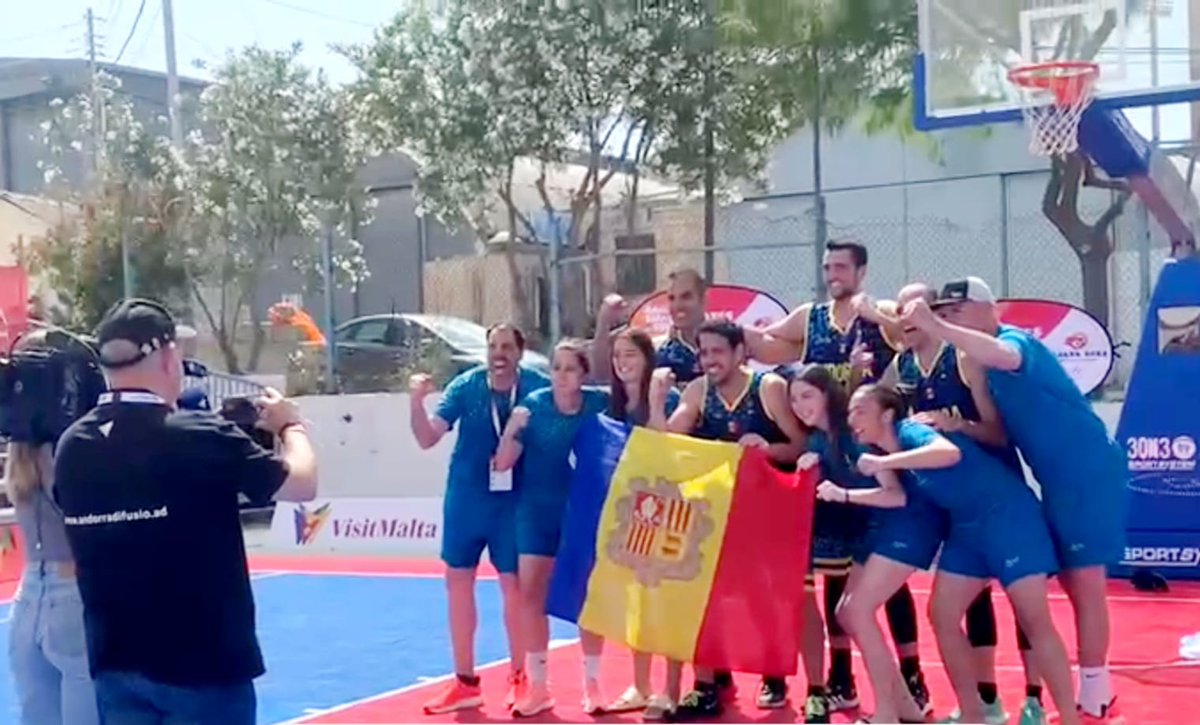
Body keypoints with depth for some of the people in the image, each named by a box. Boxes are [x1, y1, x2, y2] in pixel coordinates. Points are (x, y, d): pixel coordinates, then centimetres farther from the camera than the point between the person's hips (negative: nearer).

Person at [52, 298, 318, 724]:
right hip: (205, 663, -5)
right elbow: (303, 485, -8)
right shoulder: (199, 439, -19)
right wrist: (290, 426, 12)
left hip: (115, 663, 5)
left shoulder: (72, 448, -3)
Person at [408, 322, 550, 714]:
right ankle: (465, 680, 22)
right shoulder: (466, 385, -8)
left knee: (514, 583, 0)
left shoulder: (539, 387, -11)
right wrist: (416, 400, -27)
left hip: (516, 500, -2)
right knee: (457, 579, 8)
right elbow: (427, 438, -11)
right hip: (466, 496, 3)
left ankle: (519, 678, 20)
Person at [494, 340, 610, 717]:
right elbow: (503, 463, -11)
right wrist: (514, 427, -27)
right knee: (530, 593, 0)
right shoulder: (534, 404, -11)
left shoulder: (599, 403, -10)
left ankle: (592, 683, 17)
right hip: (537, 510, 1)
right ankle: (537, 686, 12)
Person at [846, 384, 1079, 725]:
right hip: (966, 528, 9)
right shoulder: (886, 452, 7)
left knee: (1034, 621, -9)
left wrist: (885, 463, -38)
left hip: (1008, 516, -9)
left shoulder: (910, 430, -18)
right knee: (942, 616, 4)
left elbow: (950, 452, -38)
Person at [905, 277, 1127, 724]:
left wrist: (934, 327, -49)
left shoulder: (1015, 340, -17)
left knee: (1086, 585, -4)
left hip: (1089, 474, -9)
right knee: (1075, 586, 14)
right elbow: (1002, 431, 14)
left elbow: (1002, 356, -43)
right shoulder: (980, 363, 10)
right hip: (1059, 481, 9)